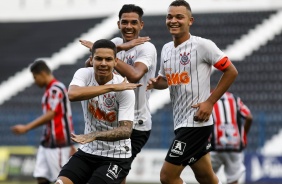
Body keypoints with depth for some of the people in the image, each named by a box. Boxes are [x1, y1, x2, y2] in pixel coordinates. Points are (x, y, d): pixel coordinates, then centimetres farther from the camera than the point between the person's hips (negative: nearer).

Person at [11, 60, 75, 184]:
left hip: (58, 144, -9)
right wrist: (70, 144, 22)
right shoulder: (50, 90, 17)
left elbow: (50, 115, -20)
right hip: (47, 142, 9)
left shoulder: (56, 89, -12)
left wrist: (26, 128, -22)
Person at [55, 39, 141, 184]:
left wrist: (94, 136, -39)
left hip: (116, 158, -4)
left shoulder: (124, 89, -17)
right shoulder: (84, 74, -7)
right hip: (88, 152, 4)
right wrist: (111, 87, -34)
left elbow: (126, 130, -24)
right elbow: (73, 94, -31)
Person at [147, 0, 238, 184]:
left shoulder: (202, 45, -13)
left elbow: (231, 72, -9)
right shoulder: (166, 49, 10)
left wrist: (210, 102, -13)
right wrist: (155, 83, 0)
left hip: (197, 122, -8)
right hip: (180, 121, 8)